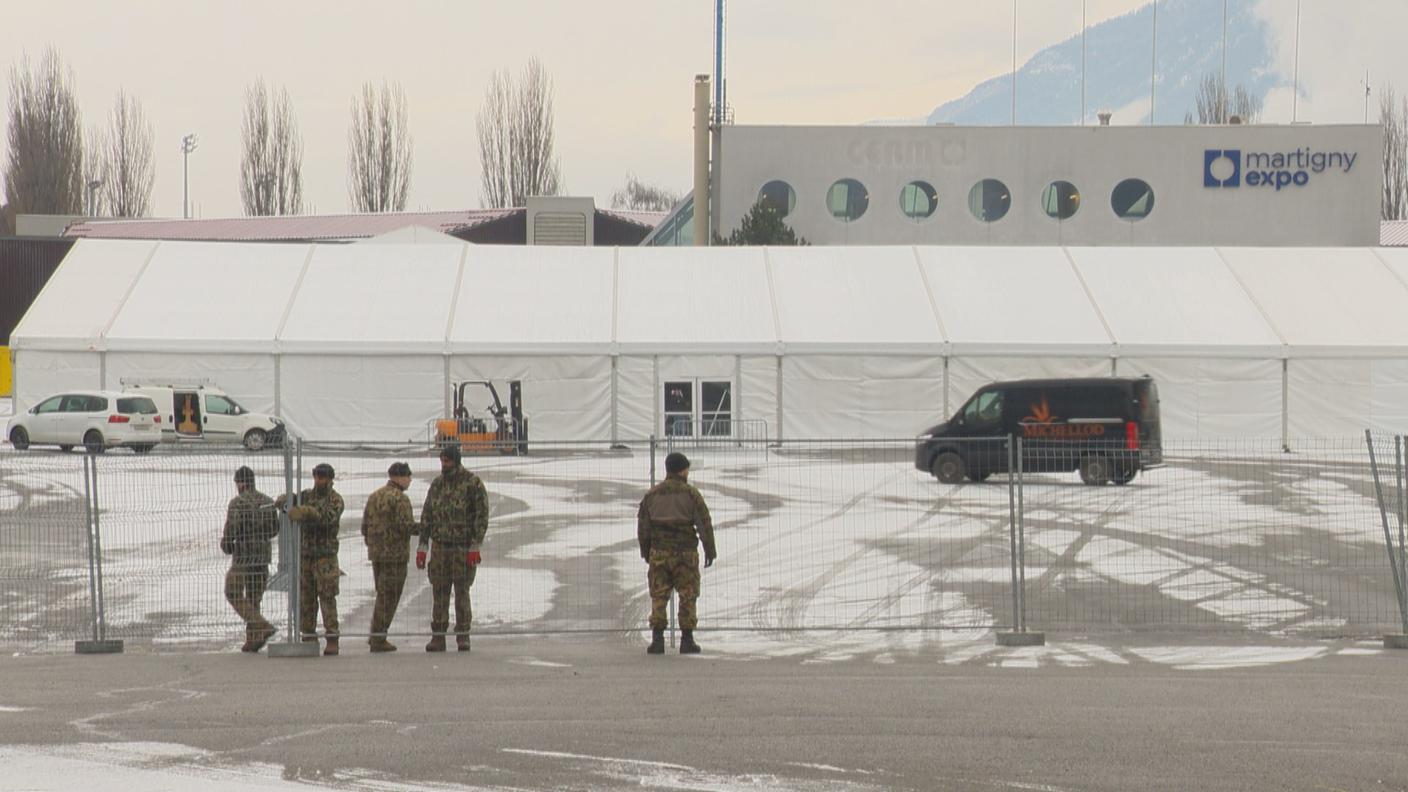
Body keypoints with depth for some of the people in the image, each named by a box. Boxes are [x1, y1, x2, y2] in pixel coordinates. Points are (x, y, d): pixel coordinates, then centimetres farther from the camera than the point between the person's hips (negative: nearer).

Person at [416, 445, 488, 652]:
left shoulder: (472, 483, -5)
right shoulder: (437, 483, 10)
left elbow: (482, 515, -7)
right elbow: (427, 516, 15)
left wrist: (475, 547, -13)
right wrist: (422, 547, 10)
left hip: (463, 547, -4)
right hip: (440, 546, 4)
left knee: (462, 592, -1)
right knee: (439, 592, 1)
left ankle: (463, 636, 7)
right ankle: (438, 637, 4)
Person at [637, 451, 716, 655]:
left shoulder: (652, 494, 5)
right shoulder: (691, 494, -6)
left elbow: (643, 526, 8)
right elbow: (704, 524, -6)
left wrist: (645, 552, 20)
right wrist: (710, 551, 3)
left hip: (659, 554, 2)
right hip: (685, 553, -2)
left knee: (659, 597, 5)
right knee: (687, 596, 6)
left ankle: (657, 639, -5)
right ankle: (687, 641, 6)